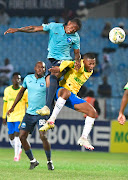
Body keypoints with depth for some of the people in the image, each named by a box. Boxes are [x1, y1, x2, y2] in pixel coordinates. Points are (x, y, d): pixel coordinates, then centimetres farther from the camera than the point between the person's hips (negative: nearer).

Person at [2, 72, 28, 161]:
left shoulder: (24, 91, -2)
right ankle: (18, 149, 28)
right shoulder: (7, 90, 6)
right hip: (10, 117, 3)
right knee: (11, 136, 3)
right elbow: (5, 104, 14)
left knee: (17, 134, -14)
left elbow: (28, 104, 5)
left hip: (20, 116, -3)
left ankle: (16, 155, -8)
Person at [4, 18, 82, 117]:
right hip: (50, 59, 4)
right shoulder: (54, 26, -4)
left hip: (63, 60, -4)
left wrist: (77, 60, -12)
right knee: (48, 82, -8)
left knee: (53, 77, -28)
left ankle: (47, 107, -36)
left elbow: (77, 53, 10)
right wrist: (17, 30, -5)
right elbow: (35, 29, -2)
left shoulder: (75, 37, -3)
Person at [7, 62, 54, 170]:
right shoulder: (28, 78, 6)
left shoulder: (46, 81, -6)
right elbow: (21, 92, 19)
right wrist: (13, 107, 19)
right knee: (22, 137, -2)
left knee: (43, 136, -19)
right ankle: (32, 160, 14)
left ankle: (49, 161, 0)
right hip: (29, 113, 5)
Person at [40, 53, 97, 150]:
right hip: (62, 90, -8)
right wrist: (60, 68, -50)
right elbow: (68, 63, -31)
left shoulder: (90, 72, 11)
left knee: (93, 112, -5)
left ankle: (83, 138, -1)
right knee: (66, 92, -45)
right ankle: (51, 120, -43)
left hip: (73, 97, 8)